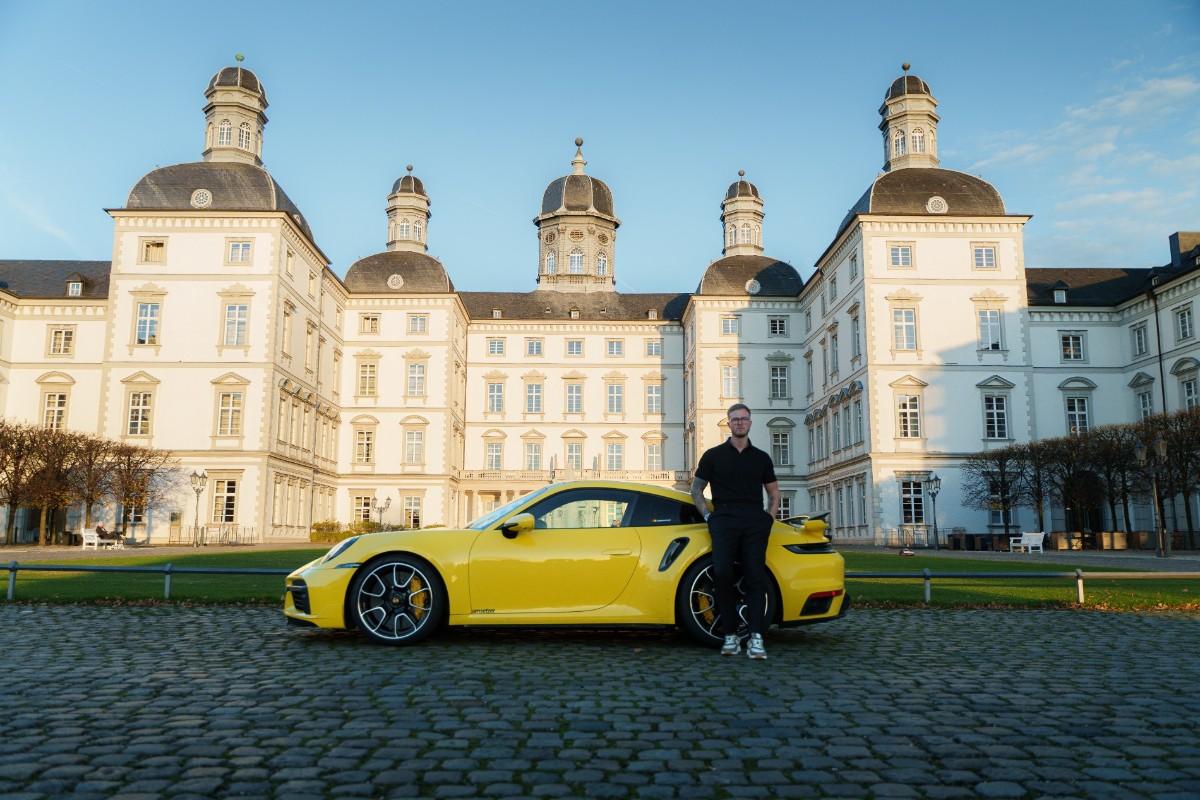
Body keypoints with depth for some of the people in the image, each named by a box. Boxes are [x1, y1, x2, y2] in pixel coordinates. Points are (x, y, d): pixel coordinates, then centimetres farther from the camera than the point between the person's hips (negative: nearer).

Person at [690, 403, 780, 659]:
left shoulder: (761, 458, 18)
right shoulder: (713, 455, 12)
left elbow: (774, 493, 24)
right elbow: (696, 488, 16)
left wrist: (769, 519, 9)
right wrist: (707, 515, 4)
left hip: (755, 522, 1)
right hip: (724, 520, -1)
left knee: (755, 576, -7)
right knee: (722, 573, -16)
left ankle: (756, 638, -10)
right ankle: (730, 636, -8)